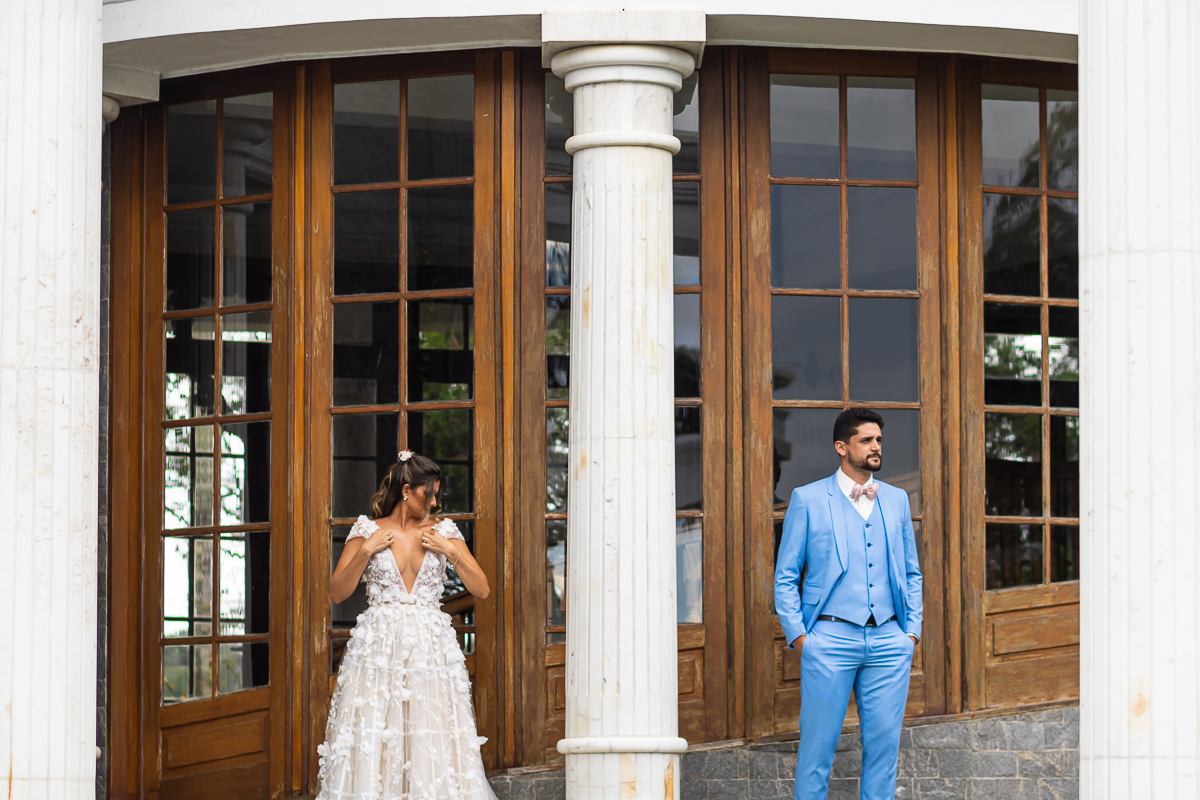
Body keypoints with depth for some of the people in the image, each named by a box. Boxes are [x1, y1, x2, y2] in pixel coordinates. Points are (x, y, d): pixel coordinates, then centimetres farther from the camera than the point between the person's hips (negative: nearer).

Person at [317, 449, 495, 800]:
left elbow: (481, 589, 5)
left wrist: (451, 551, -5)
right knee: (371, 744, -7)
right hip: (378, 649, -1)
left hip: (431, 649, 1)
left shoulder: (443, 532, 9)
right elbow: (337, 593, 2)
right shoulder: (368, 531, 5)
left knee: (432, 742, -6)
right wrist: (366, 551, -7)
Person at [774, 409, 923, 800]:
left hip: (889, 640, 4)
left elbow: (912, 573, 19)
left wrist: (912, 630, 8)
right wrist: (798, 635, -5)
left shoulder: (896, 499, 14)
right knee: (818, 743, -2)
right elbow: (785, 576, 4)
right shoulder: (807, 499, 2)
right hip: (831, 638, -3)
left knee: (884, 743, 3)